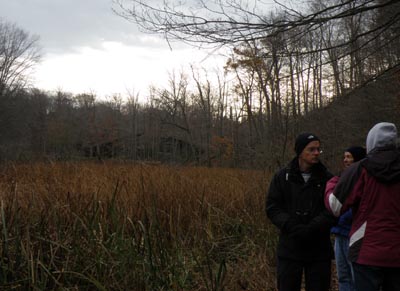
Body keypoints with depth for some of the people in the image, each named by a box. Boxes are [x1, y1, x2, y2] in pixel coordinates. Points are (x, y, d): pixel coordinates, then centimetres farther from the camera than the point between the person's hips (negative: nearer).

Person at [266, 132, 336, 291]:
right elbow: (272, 208, -2)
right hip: (290, 249, 0)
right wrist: (292, 227, -17)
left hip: (319, 250, 0)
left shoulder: (327, 179, 1)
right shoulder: (282, 177, 3)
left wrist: (312, 228, -20)